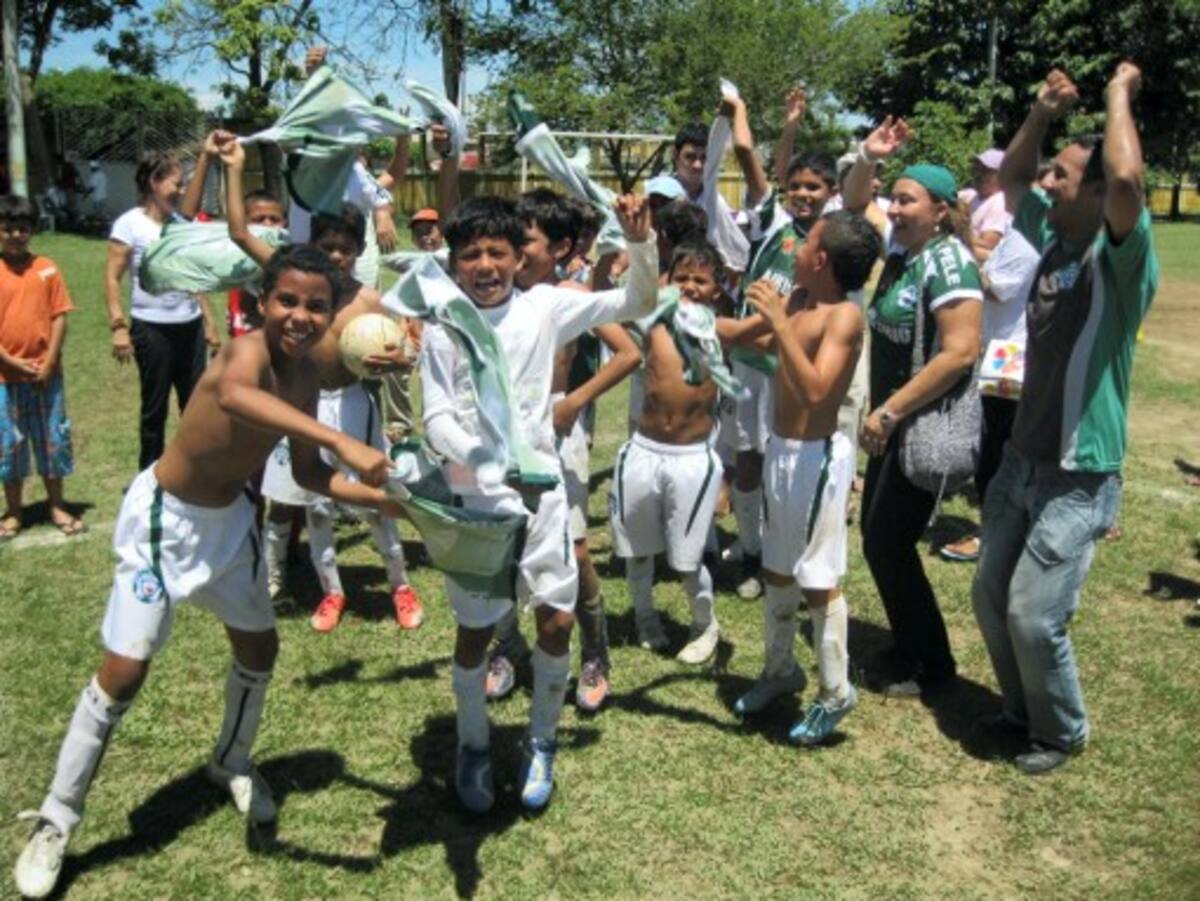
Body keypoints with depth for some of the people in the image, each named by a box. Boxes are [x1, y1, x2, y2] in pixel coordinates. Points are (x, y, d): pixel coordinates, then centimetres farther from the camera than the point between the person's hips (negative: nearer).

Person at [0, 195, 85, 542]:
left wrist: (49, 363, -9)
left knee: (52, 439, 9)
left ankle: (56, 507, 22)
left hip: (46, 373, 1)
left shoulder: (46, 269, 0)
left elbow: (60, 317, -1)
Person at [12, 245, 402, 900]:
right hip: (166, 517, -7)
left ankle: (231, 762, 44)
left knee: (260, 645, 17)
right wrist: (340, 441, -66)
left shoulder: (306, 374, -7)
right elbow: (233, 394, -57)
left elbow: (308, 473, 5)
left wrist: (381, 498, -9)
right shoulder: (250, 349, -29)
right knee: (125, 670, -3)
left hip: (230, 516, 7)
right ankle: (57, 817, 17)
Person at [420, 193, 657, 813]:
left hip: (541, 489, 1)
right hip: (473, 497, -1)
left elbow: (638, 302, 0)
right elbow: (436, 420, -9)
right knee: (474, 630, 9)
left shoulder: (544, 307, -1)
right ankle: (474, 746, 33)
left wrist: (639, 240, -16)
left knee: (557, 621, 3)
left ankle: (541, 743, 27)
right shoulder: (442, 328, -4)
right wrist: (484, 460, -27)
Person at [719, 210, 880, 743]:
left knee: (817, 581, 0)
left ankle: (836, 693, 18)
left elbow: (815, 390, -31)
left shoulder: (844, 315, -18)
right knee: (776, 569, 19)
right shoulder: (797, 300, 5)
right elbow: (740, 336, 19)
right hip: (781, 449, 8)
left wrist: (779, 322, -31)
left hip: (817, 457, -8)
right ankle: (779, 669, 37)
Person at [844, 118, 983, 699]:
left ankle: (933, 668, 13)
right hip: (895, 419, 9)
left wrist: (889, 412, -25)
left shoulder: (947, 260, -18)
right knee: (878, 536, 14)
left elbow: (960, 352, -26)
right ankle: (908, 652, 30)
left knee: (887, 544, -3)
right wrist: (867, 157, 3)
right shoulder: (903, 246, 7)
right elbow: (856, 205, 22)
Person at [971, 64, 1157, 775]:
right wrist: (1043, 114, 4)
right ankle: (1023, 710, 37)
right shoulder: (1053, 239, 4)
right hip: (1021, 462, 8)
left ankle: (1065, 732, 22)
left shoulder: (1121, 258, -17)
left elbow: (1128, 177, -37)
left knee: (1033, 615, -4)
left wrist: (1119, 95, -21)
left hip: (1078, 479, -8)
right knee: (991, 598, 15)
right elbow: (1011, 179, 20)